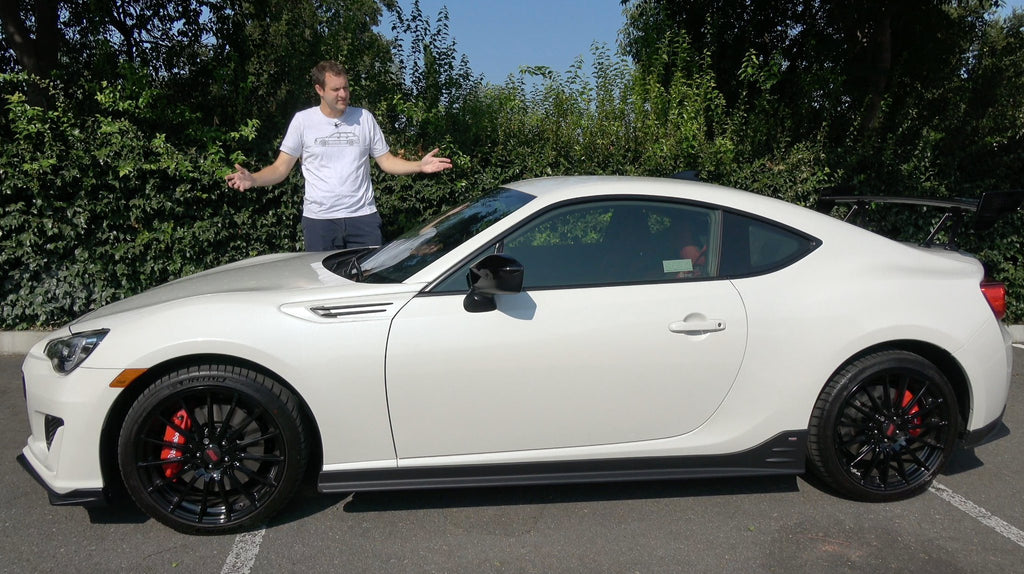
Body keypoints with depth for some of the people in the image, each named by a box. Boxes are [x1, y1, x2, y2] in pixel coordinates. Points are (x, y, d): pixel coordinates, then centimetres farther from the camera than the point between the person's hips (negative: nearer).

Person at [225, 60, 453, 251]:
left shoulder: (364, 118, 7)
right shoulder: (303, 120, 4)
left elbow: (386, 161, 9)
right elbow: (281, 168, 4)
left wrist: (420, 166, -7)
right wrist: (252, 179, -15)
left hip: (363, 216, 1)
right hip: (318, 219, -1)